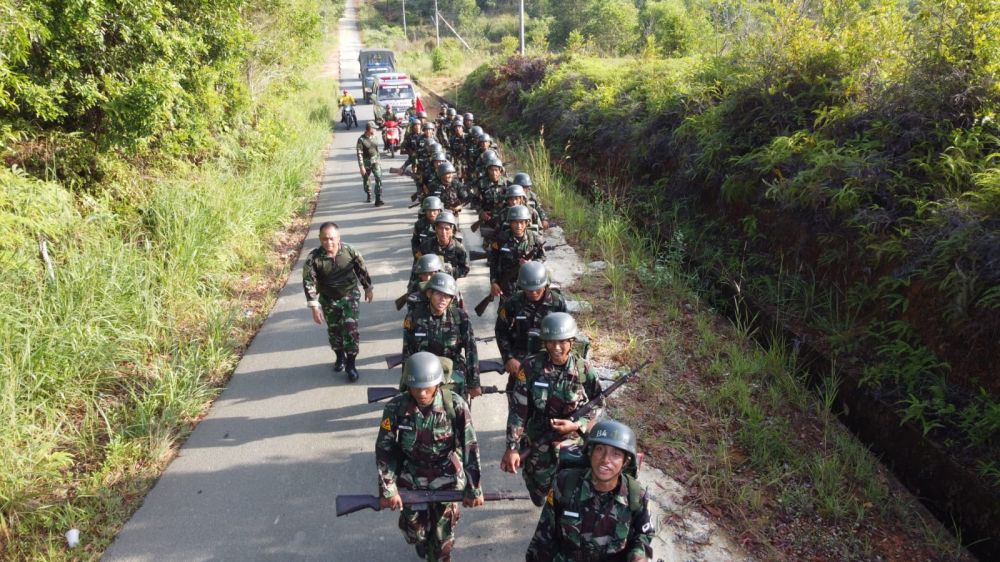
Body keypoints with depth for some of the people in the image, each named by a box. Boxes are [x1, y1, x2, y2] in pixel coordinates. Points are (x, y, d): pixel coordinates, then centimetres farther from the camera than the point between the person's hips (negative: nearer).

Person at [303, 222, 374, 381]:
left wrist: (368, 288, 10)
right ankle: (340, 357, 39)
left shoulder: (349, 251, -16)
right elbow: (309, 282, -18)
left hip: (349, 295, -1)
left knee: (350, 328, -8)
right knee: (333, 330, 14)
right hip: (328, 299, 1)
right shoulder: (313, 258, -20)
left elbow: (362, 269, 0)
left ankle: (351, 363, 5)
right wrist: (314, 307, -22)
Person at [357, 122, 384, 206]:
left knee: (379, 178, -14)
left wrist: (378, 160, 18)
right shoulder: (361, 139, -13)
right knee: (366, 181, 13)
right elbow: (359, 154, -15)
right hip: (366, 162, -3)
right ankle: (368, 196, 37)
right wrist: (361, 166, -20)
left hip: (375, 161, 3)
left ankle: (378, 199, -16)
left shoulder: (374, 137, 3)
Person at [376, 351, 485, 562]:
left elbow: (470, 448, -14)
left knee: (444, 531, 10)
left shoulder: (456, 406, -22)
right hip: (411, 477, 1)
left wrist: (473, 489, -10)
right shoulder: (396, 408, -19)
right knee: (413, 529, 16)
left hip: (447, 477, -1)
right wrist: (387, 490, -11)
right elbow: (384, 449, -9)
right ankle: (422, 543, 52)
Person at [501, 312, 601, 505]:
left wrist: (576, 426, -17)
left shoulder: (584, 370, -11)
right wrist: (512, 447, -15)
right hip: (538, 443, 0)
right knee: (539, 489, 13)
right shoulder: (530, 367, -13)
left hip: (574, 443, 0)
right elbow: (518, 410, -11)